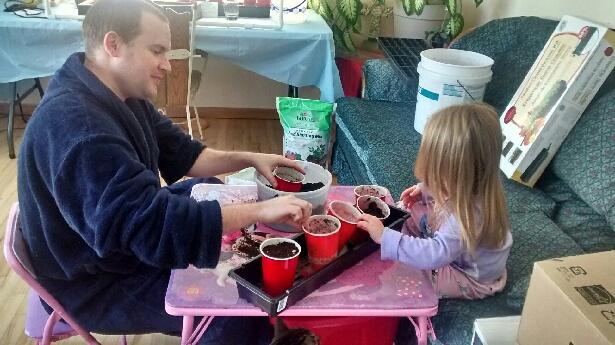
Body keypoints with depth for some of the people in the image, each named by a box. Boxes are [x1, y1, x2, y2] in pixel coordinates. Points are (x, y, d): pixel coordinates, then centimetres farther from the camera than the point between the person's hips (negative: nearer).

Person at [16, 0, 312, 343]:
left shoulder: (122, 94, -2)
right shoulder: (76, 125, -35)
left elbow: (181, 154, 6)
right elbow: (151, 224, -41)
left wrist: (248, 158, -7)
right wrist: (259, 211, -36)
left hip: (125, 236, 10)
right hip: (98, 281, -10)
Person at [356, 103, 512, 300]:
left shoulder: (468, 215, -42)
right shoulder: (470, 189, -16)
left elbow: (433, 255, -43)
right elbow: (448, 194, 9)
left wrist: (385, 237, -44)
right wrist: (425, 191, -8)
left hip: (472, 279, -8)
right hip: (457, 256, 8)